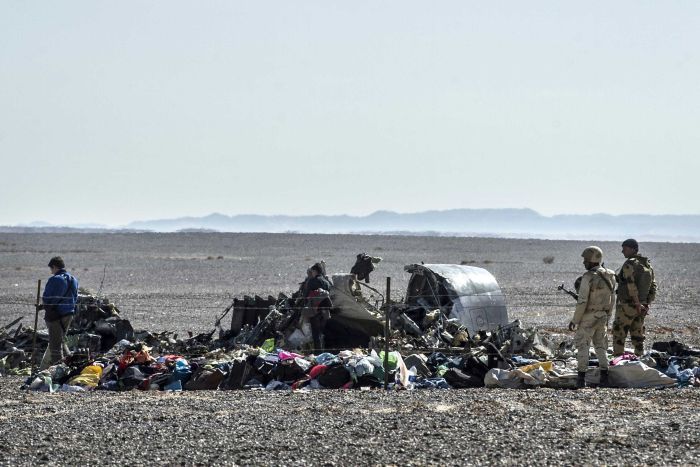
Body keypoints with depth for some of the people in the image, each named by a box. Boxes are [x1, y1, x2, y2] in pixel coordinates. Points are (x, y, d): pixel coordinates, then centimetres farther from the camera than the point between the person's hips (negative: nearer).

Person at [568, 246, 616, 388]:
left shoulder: (588, 277, -19)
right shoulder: (609, 276, 3)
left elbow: (582, 301, -20)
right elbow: (612, 298, 10)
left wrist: (575, 320, -12)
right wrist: (608, 316, 21)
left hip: (588, 317, -6)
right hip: (602, 317, 6)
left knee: (583, 346, 1)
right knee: (601, 346, 15)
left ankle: (582, 377, -3)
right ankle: (604, 376, 9)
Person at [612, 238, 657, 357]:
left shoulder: (629, 264, -16)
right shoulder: (648, 265, 10)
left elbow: (631, 285, -24)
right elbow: (653, 286, 12)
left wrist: (637, 304, -21)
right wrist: (646, 304, 12)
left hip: (627, 306, -8)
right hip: (642, 306, 8)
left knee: (619, 335, -1)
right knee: (637, 336, 13)